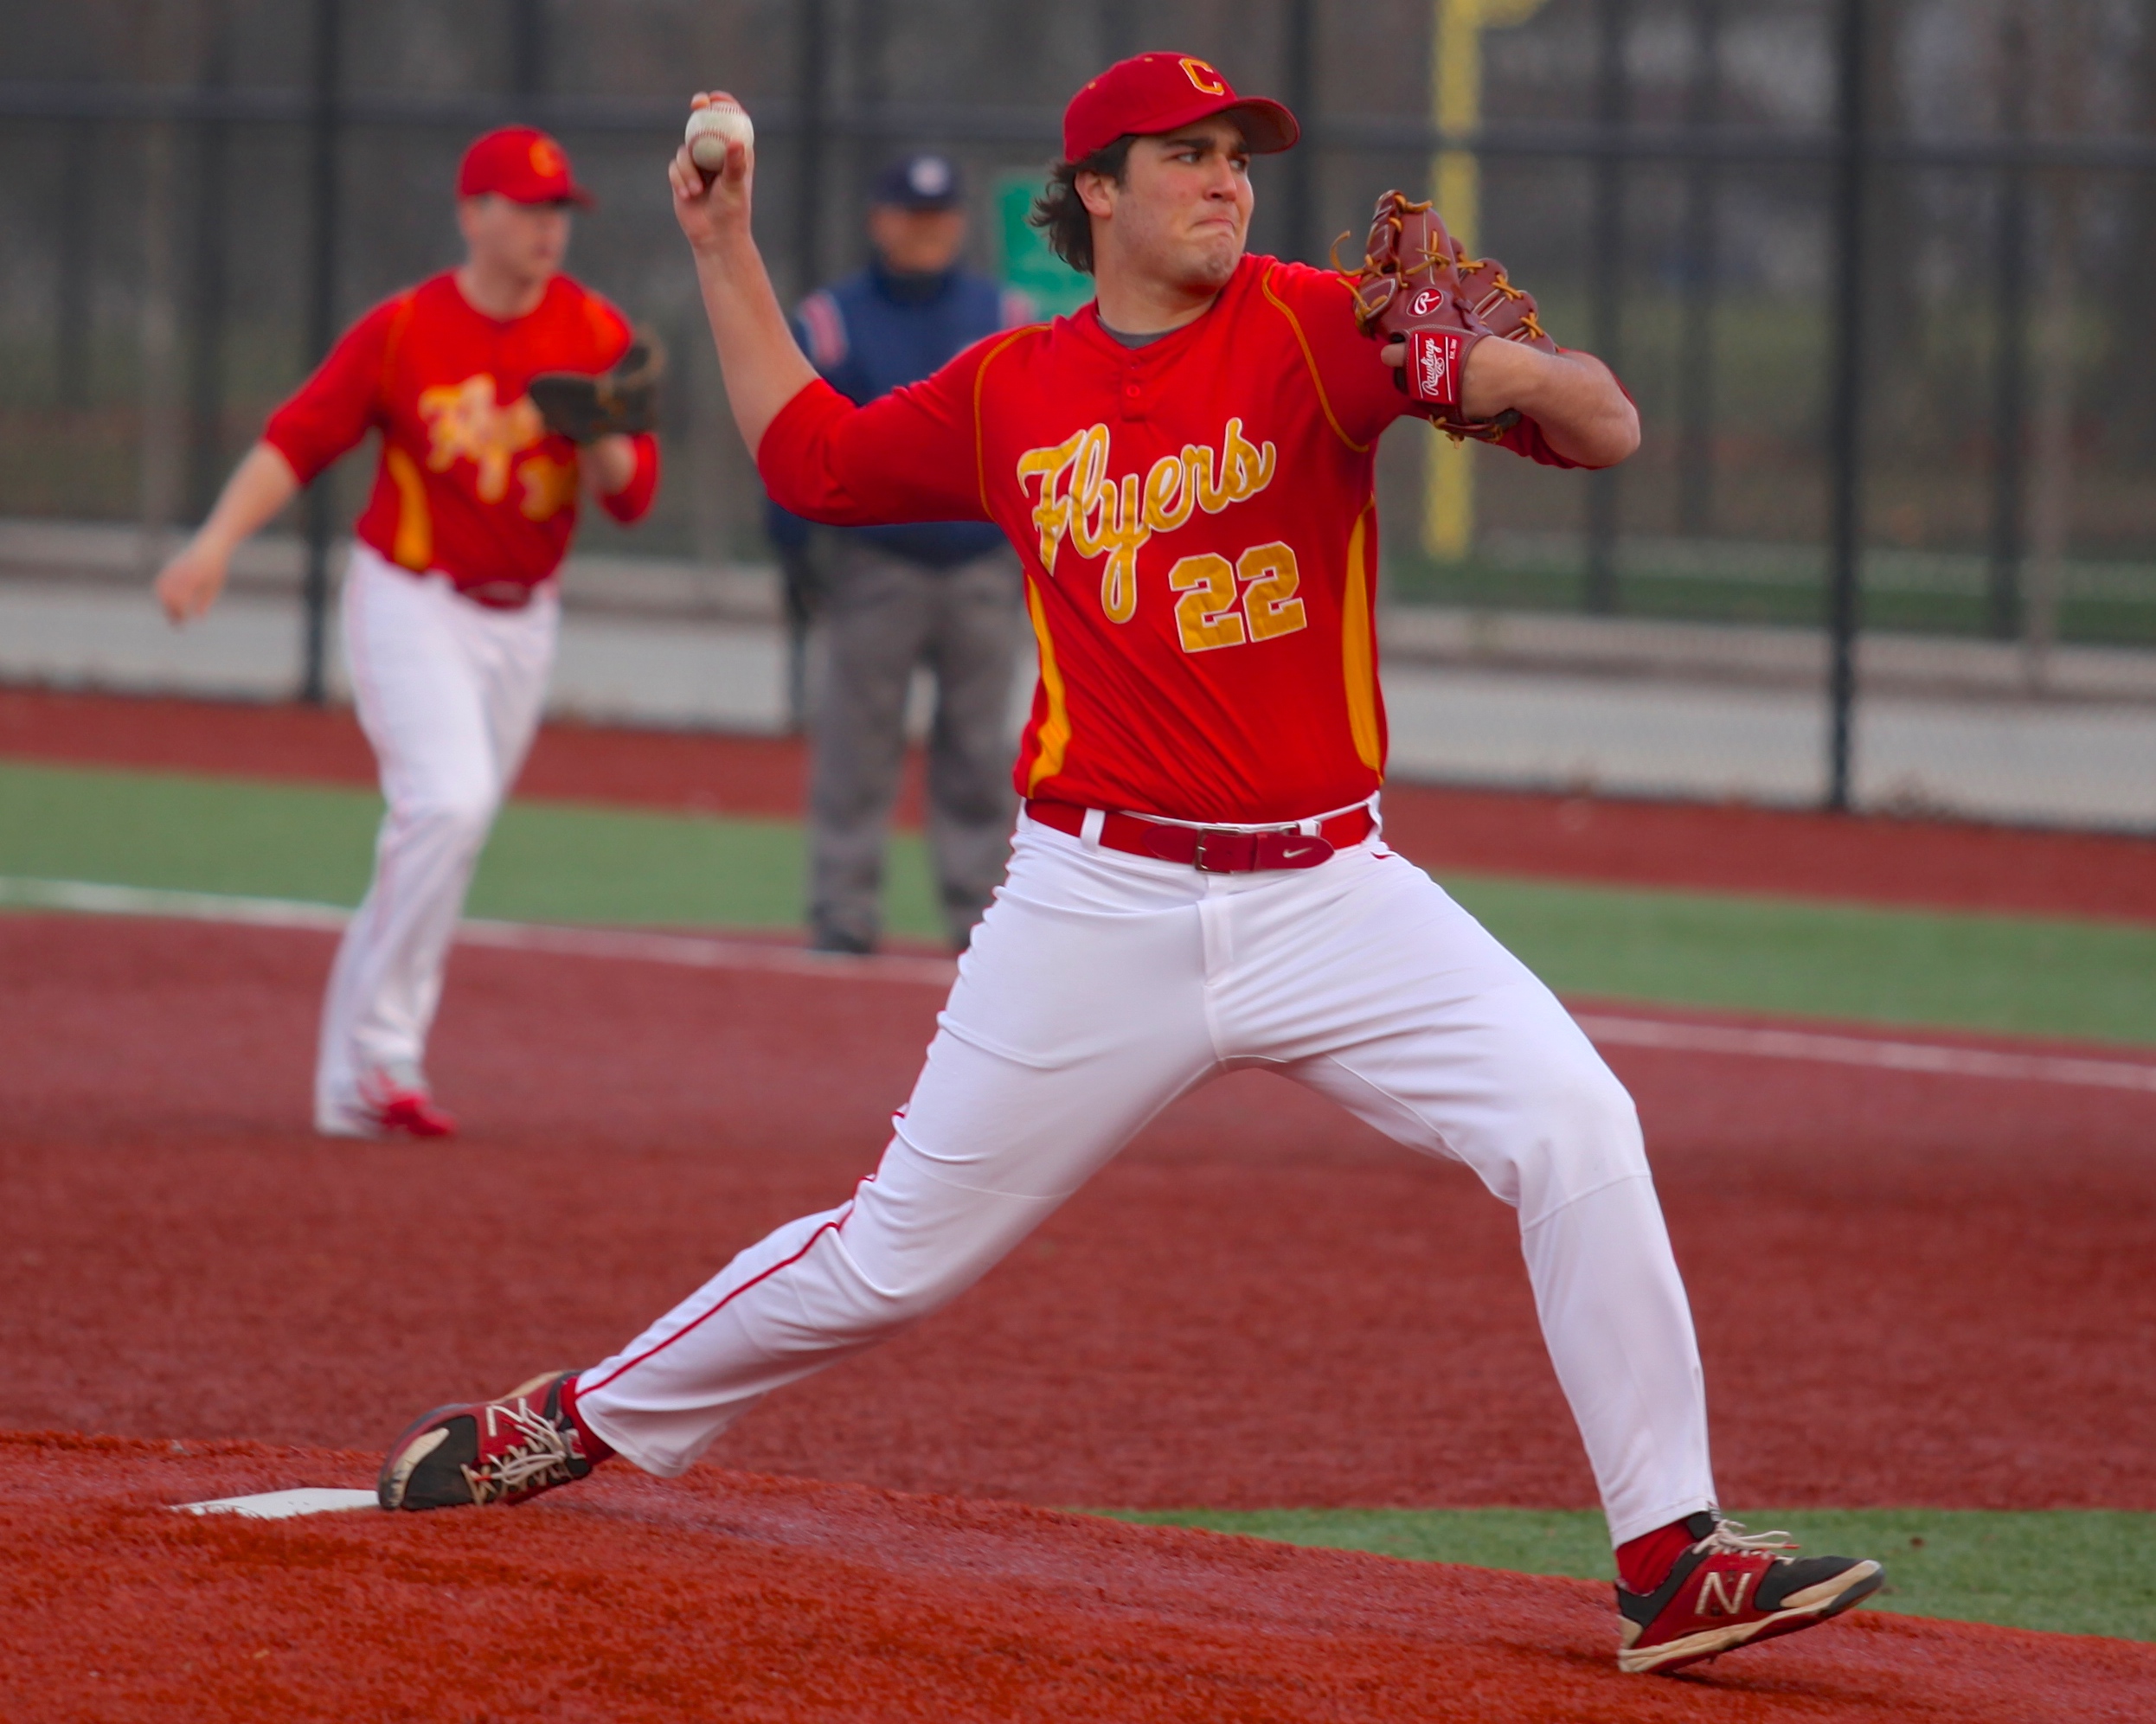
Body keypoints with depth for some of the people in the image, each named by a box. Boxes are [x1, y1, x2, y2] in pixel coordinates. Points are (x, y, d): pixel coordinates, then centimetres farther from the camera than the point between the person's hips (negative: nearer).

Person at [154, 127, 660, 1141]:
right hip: (410, 604, -4)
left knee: (442, 832, 8)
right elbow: (298, 439, -12)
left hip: (521, 620, 4)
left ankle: (349, 1083, 17)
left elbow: (633, 494, -1)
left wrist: (599, 439, -24)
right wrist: (218, 540, -25)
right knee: (447, 801, -23)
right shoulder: (404, 331, -9)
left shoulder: (594, 335, -1)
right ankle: (384, 1052, -15)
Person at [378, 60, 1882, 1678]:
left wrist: (1516, 376, -36)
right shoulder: (1012, 392, 5)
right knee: (897, 1251, 7)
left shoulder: (1315, 329, -4)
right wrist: (726, 252, 20)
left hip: (1329, 893, -1)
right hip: (1101, 914, 1)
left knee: (1575, 1125, -21)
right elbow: (810, 454, 24)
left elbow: (1610, 428, -14)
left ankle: (1674, 1559, -16)